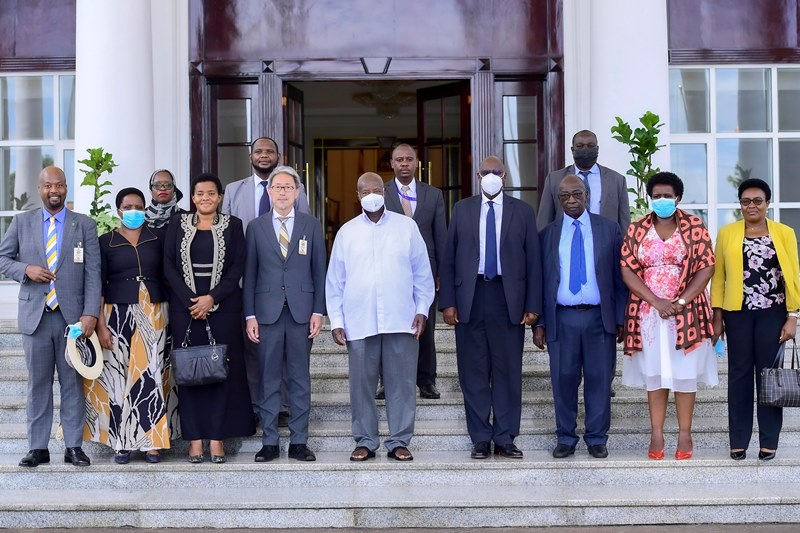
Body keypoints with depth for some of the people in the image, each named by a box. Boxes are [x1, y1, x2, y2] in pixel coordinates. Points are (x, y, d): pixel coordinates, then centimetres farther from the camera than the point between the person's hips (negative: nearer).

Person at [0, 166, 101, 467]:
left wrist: (90, 314, -10)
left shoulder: (85, 225, 5)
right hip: (35, 315, 1)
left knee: (73, 383, 4)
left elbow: (92, 273, -1)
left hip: (72, 316, -1)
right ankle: (38, 448, 11)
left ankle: (74, 447, 9)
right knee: (38, 383, 5)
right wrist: (26, 269, -11)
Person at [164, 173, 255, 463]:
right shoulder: (178, 225, 8)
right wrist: (190, 300, -8)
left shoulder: (233, 225, 6)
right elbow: (169, 266, 3)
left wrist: (212, 298, -11)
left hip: (222, 306, 0)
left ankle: (217, 437, 4)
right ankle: (194, 438, 5)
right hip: (185, 306, 1)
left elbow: (237, 268, 0)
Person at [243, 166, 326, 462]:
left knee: (300, 379, 4)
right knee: (269, 379, 2)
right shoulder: (256, 227, 7)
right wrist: (250, 315, -1)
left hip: (301, 311, 0)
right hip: (267, 312, 0)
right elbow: (249, 273, 6)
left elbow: (319, 270, 6)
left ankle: (298, 442, 9)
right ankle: (269, 442, 9)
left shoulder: (311, 226, 8)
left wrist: (318, 311, -1)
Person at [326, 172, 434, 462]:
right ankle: (365, 441, 13)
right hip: (359, 323, 1)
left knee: (402, 383, 1)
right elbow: (335, 280, 8)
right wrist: (336, 321, 3)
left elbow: (422, 273, 8)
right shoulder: (347, 232, 8)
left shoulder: (407, 227, 7)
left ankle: (399, 441, 10)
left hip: (401, 320, 0)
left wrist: (422, 309, 1)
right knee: (362, 384, 3)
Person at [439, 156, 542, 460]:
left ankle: (505, 439, 9)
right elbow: (449, 258, 7)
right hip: (470, 297, 1)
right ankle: (480, 439, 10)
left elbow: (533, 260, 4)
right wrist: (448, 302, -1)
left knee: (508, 371, 2)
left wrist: (533, 306, -2)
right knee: (474, 372, 3)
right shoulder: (462, 210, 10)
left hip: (508, 298, -1)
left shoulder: (522, 212, 7)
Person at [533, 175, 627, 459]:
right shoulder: (547, 234, 7)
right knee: (563, 380, 4)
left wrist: (621, 319, 0)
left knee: (599, 380, 4)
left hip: (599, 318, 0)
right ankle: (566, 438, 16)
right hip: (561, 319, 0)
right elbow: (540, 280, 6)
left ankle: (597, 438, 15)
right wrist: (539, 323, 1)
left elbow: (619, 276, 5)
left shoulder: (608, 229, 6)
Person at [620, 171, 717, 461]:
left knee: (685, 373, 2)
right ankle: (656, 434, 10)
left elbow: (706, 268, -5)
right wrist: (656, 301, -13)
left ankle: (684, 434, 10)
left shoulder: (695, 227, 0)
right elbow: (628, 270, -1)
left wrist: (680, 302, -14)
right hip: (648, 314, 1)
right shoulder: (636, 230, 4)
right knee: (654, 373, 5)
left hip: (687, 314, -1)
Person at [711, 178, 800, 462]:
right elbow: (718, 276, 5)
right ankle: (738, 441, 10)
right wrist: (717, 317, 1)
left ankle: (769, 441, 10)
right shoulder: (727, 234, 6)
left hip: (772, 314, -1)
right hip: (738, 314, 1)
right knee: (739, 374, 4)